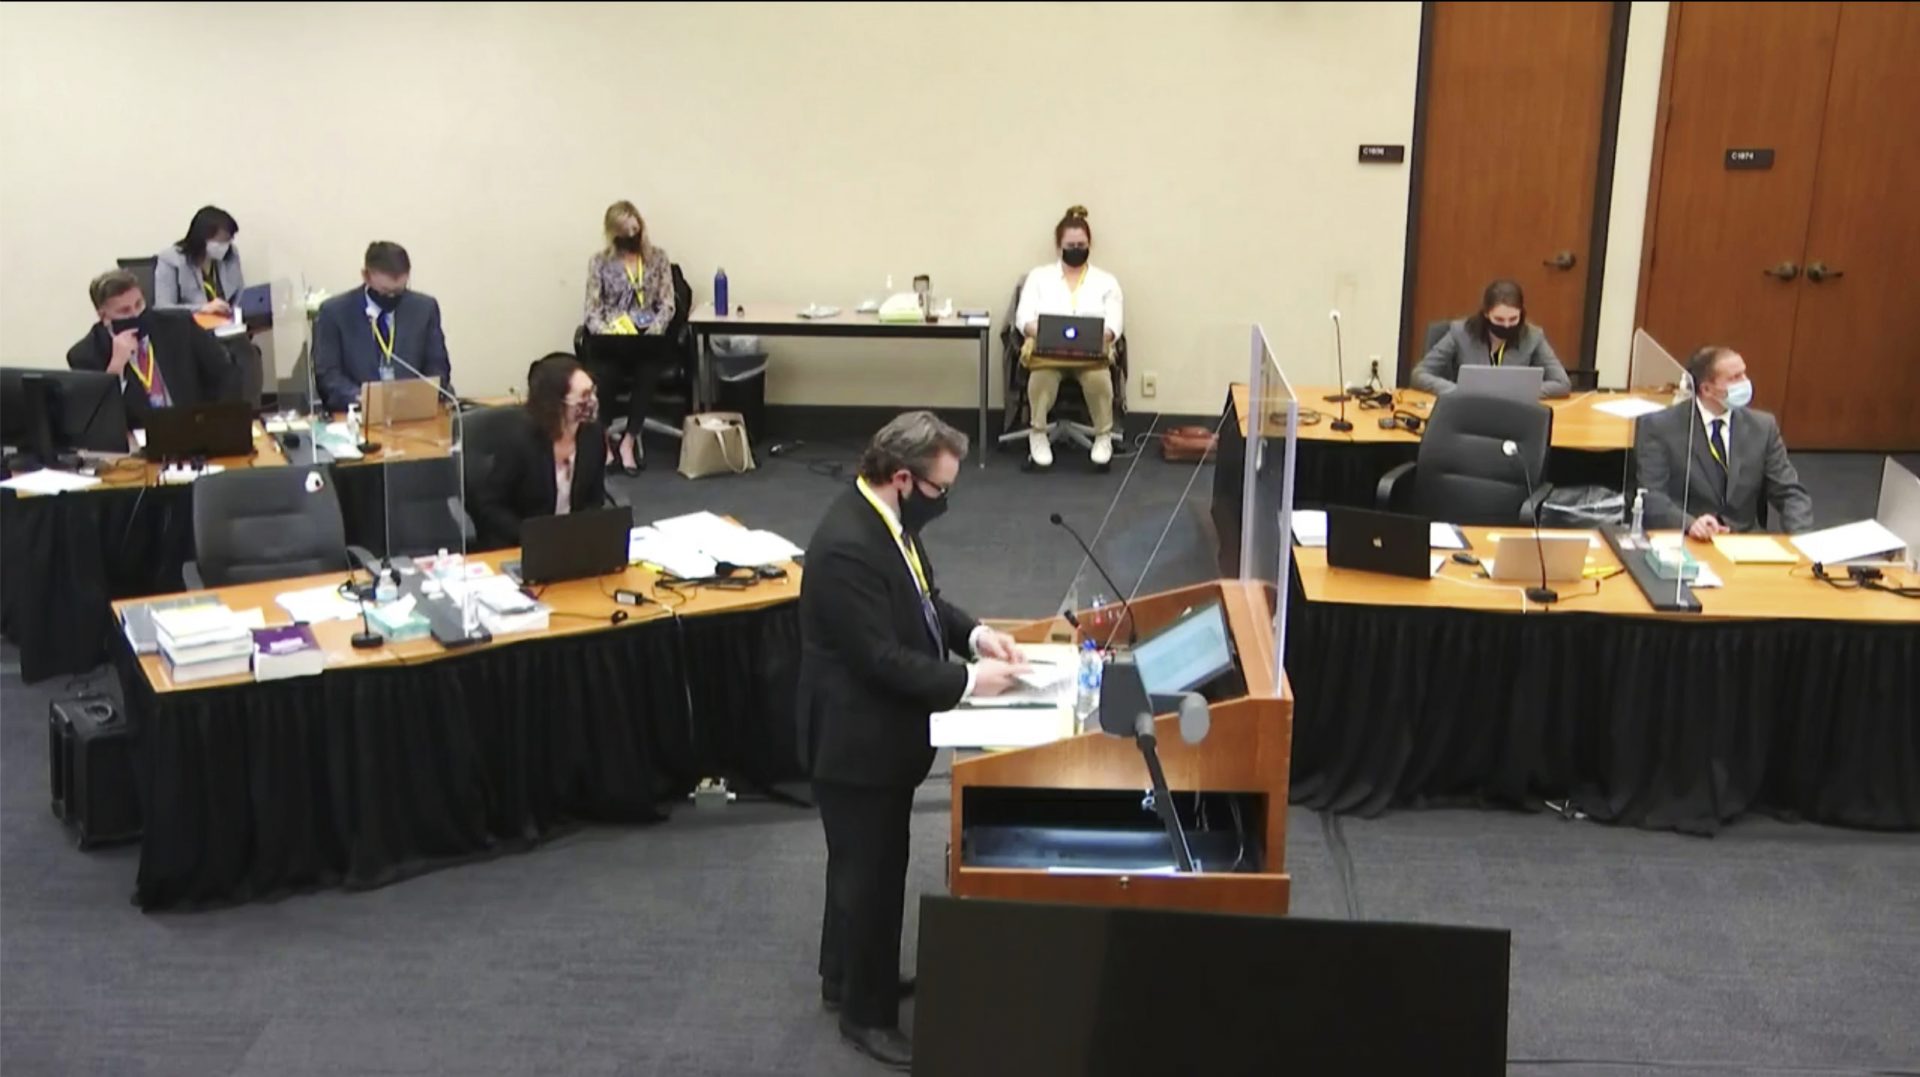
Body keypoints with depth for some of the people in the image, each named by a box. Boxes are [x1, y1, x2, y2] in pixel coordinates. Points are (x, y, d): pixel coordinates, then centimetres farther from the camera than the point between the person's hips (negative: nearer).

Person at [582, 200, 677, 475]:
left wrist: (653, 332, -13)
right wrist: (606, 334, -17)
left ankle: (628, 440, -23)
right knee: (603, 374, -33)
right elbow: (593, 310, 3)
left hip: (647, 336, 0)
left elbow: (667, 304, 5)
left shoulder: (658, 258, 11)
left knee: (647, 373, -34)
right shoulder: (599, 261, 8)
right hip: (612, 338, 0)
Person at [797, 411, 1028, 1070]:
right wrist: (967, 683, -23)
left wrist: (973, 634, -4)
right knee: (871, 873, 6)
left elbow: (922, 599, 13)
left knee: (865, 864, 25)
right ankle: (866, 1012, 23)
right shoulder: (847, 546, -31)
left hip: (883, 730, 10)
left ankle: (846, 976, 44)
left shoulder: (889, 519, -1)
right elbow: (882, 658, -29)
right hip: (857, 738, -10)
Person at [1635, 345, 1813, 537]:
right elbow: (1651, 496, -11)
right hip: (1681, 543, -4)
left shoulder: (1762, 427, 9)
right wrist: (1689, 524, -29)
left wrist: (1800, 539, -11)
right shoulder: (1659, 427, -3)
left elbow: (1790, 493, 9)